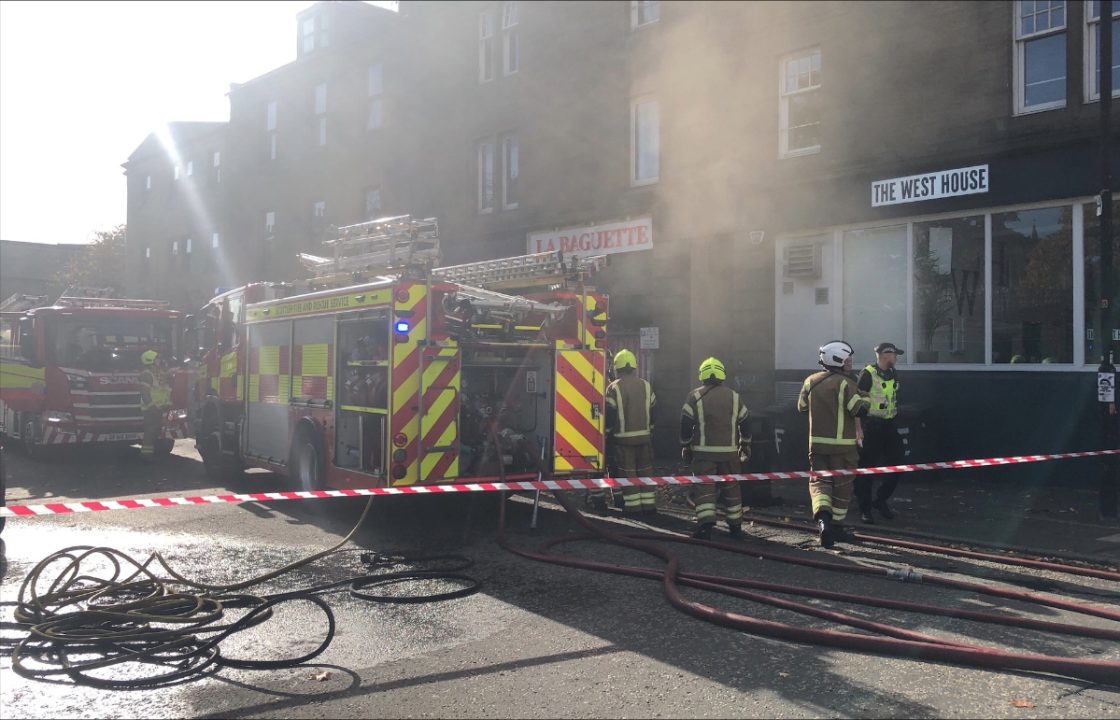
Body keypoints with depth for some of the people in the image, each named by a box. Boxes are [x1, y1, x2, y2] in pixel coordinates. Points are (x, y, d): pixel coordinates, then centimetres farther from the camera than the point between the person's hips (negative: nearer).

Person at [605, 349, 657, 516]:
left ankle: (633, 506, 3)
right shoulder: (646, 386, 5)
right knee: (645, 470, 11)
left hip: (624, 438, -4)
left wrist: (607, 432, 4)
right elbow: (653, 412, 11)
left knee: (628, 472, 3)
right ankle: (649, 505, 13)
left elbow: (609, 414, -9)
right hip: (644, 436, 4)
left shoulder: (613, 388, -9)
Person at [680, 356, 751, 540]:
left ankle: (705, 523, -17)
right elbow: (745, 422, 11)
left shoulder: (695, 396, -2)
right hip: (729, 451, 3)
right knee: (731, 487, 13)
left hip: (703, 451, -3)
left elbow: (686, 423, -4)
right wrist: (745, 444, 22)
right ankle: (735, 526, 20)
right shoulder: (734, 396, 7)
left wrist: (685, 446, 7)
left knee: (705, 487, -2)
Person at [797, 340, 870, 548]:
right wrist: (864, 400, 4)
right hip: (843, 444, -3)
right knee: (842, 485, 11)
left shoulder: (810, 381, 5)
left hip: (817, 442, 3)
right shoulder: (845, 383, -11)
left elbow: (802, 406, 18)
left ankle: (822, 516, -22)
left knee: (819, 481, 5)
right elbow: (860, 410, -16)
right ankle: (836, 526, 20)